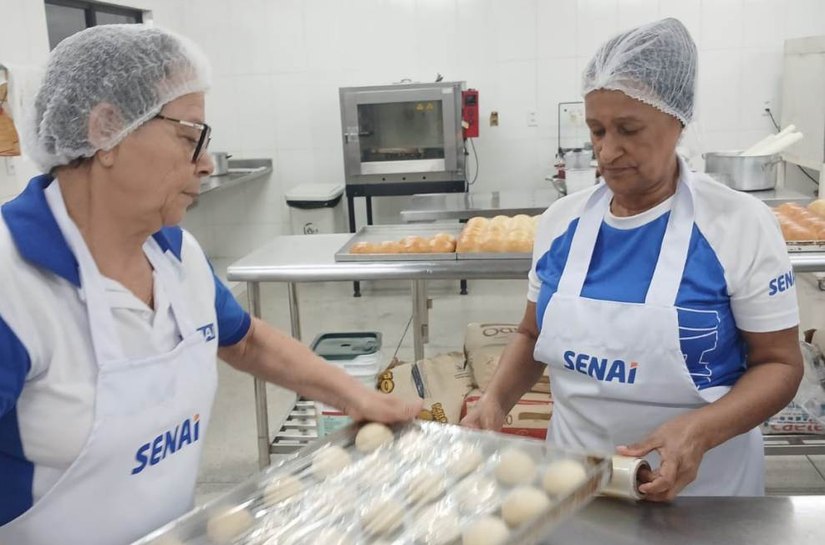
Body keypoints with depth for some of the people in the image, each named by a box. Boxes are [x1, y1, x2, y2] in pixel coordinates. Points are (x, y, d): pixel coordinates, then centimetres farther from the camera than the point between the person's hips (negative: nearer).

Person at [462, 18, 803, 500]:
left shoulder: (742, 224, -14)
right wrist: (497, 399, -9)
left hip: (701, 489, -3)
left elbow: (779, 363, -9)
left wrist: (700, 430, -26)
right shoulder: (561, 221, -3)